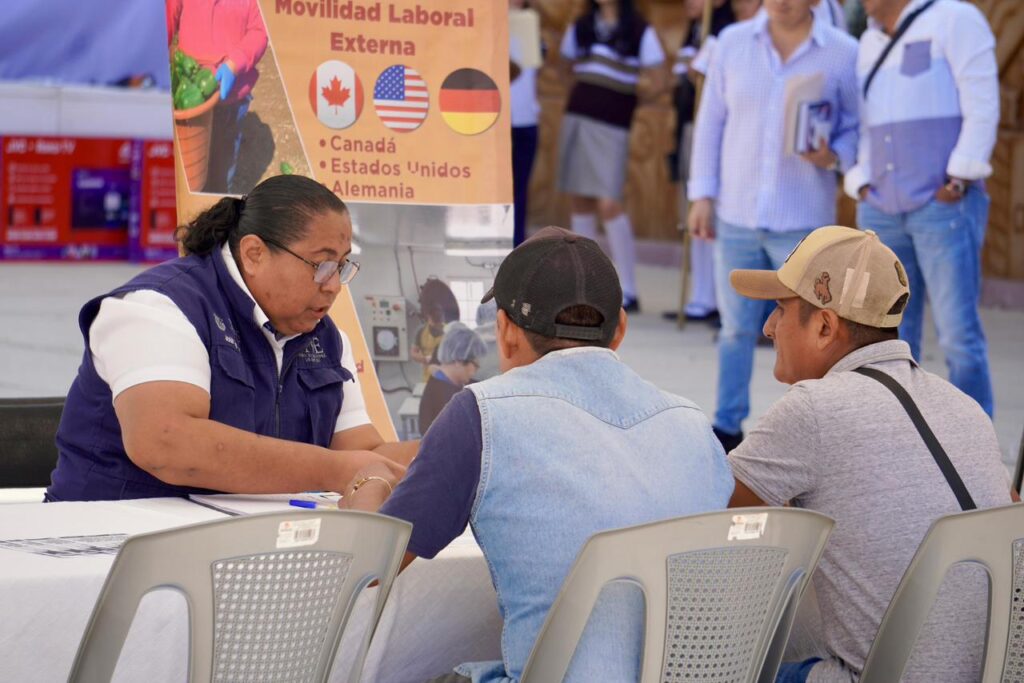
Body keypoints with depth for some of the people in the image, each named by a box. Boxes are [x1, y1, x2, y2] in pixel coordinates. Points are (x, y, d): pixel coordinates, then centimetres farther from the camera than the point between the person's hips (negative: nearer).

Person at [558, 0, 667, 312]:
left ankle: (628, 290, -5)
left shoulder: (640, 32, -3)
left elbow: (655, 83, 0)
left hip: (612, 123, -5)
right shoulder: (580, 28, 11)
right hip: (577, 118, 5)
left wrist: (632, 97, -10)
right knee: (581, 202, 5)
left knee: (609, 205, -12)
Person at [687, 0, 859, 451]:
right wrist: (702, 194, 2)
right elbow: (710, 122, 6)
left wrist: (833, 156, -19)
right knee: (737, 327, 10)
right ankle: (727, 427, 21)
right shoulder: (733, 43, 3)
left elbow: (857, 126, 1)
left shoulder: (843, 53, -4)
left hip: (803, 219, -2)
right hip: (736, 213, 2)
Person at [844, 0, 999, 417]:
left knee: (958, 333, -9)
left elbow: (982, 108, -8)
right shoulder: (870, 42, 18)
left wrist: (957, 181, -13)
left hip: (946, 206, -7)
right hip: (881, 211, 7)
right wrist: (862, 187, 8)